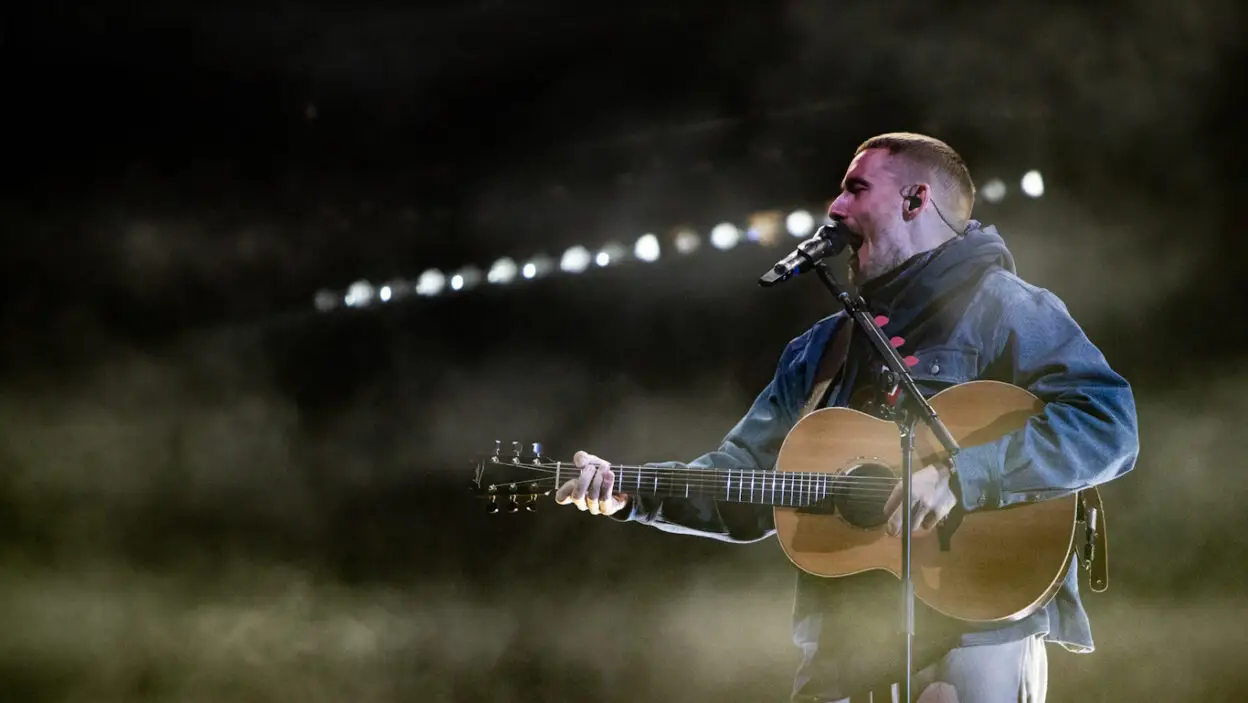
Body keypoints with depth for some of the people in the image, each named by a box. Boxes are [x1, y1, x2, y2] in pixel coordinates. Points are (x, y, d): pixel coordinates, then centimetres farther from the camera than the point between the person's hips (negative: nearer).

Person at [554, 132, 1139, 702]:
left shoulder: (999, 306, -1)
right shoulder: (824, 348, 21)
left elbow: (1107, 423, -14)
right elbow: (747, 480, 21)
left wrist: (963, 473, -24)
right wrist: (631, 494, 6)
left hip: (979, 624, -6)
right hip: (844, 646, 6)